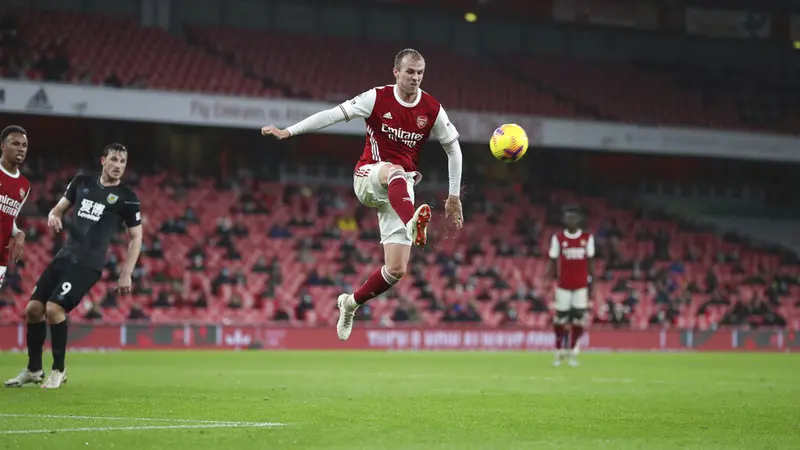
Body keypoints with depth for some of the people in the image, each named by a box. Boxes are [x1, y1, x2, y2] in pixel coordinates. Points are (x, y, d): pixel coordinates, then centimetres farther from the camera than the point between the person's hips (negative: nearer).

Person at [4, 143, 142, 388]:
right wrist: (53, 216, -8)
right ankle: (33, 370, 17)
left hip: (89, 264, -6)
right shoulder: (82, 182, 10)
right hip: (64, 256, 6)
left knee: (54, 308, -20)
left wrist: (126, 274, -5)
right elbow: (59, 208, 18)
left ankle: (58, 370, -3)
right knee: (33, 308, 1)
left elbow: (136, 237, 2)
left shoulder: (127, 197, -2)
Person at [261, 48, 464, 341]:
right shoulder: (378, 98, -5)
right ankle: (412, 226, -71)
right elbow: (334, 115, -7)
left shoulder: (433, 110, 0)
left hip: (399, 193, 3)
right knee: (395, 171, -42)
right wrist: (288, 132, -12)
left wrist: (454, 196, 9)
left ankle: (351, 303, 19)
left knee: (396, 270, -8)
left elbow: (453, 148, 11)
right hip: (368, 178, -3)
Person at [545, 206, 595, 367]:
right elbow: (553, 260, 2)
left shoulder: (587, 238, 3)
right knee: (560, 319, 1)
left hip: (581, 285, 0)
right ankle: (559, 351, 14)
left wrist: (591, 285, 5)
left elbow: (590, 263, 7)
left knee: (578, 319, -2)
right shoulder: (558, 238, 0)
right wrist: (549, 272, -20)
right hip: (563, 285, 0)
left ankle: (573, 352, 6)